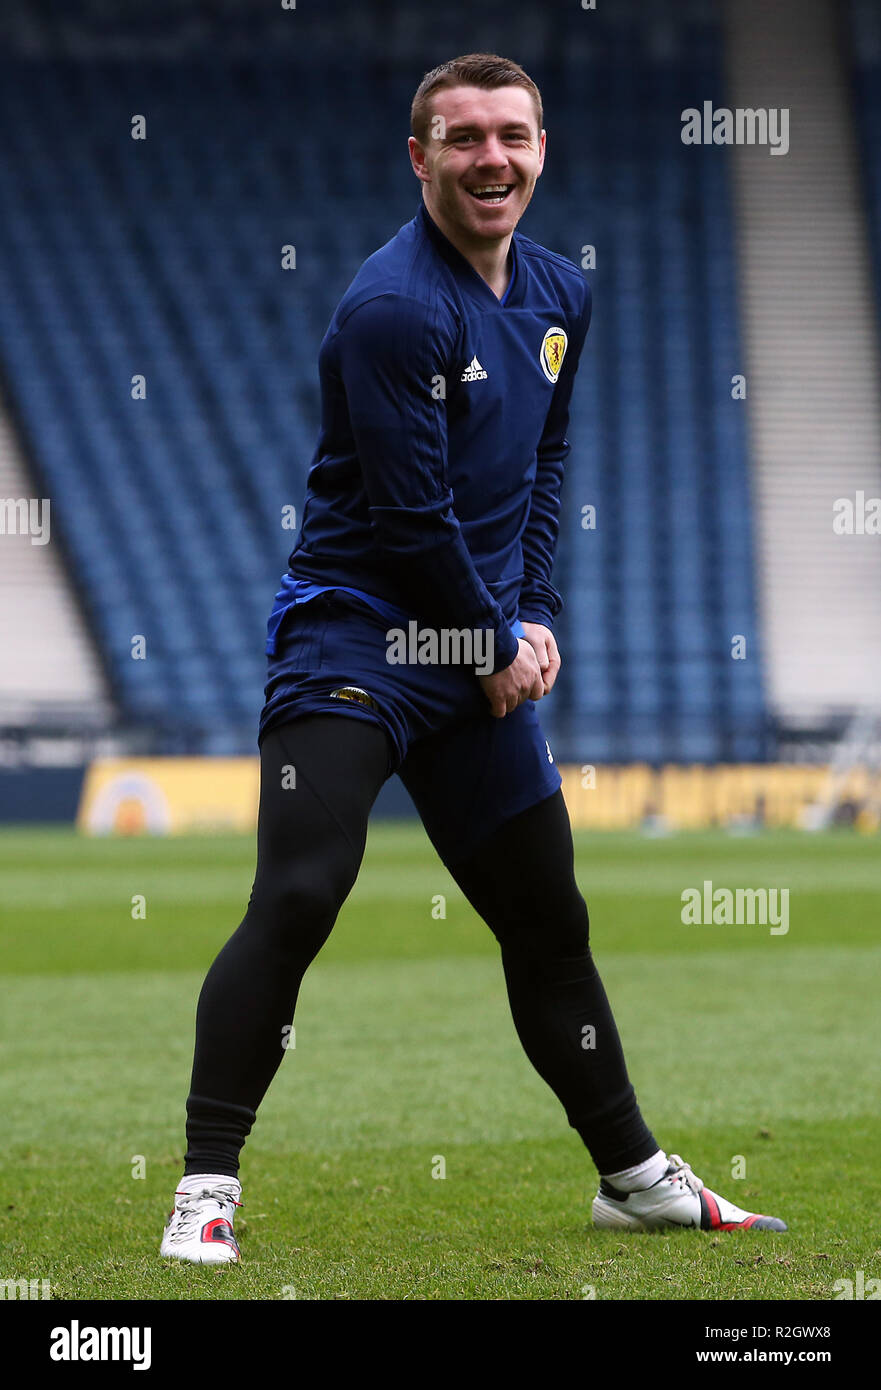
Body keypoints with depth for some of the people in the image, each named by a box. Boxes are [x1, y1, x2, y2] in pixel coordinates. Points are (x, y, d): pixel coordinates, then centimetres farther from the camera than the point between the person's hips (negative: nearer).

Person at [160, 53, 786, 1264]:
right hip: (356, 632, -8)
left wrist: (534, 612, 7)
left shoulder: (559, 296, 10)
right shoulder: (395, 306, -18)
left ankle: (635, 1175, 27)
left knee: (548, 915, 15)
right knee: (297, 901, -19)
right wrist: (498, 645, -9)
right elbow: (410, 515, -18)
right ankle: (207, 1187, -15)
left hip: (488, 653, 8)